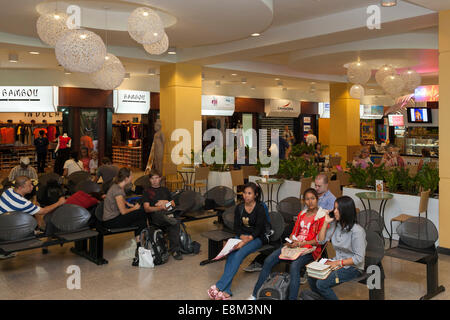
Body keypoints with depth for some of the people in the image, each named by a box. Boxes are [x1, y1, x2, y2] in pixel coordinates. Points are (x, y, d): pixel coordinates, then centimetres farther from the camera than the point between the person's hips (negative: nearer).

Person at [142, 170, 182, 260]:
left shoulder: (165, 190, 27)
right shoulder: (147, 192, 15)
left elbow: (173, 204, 24)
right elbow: (147, 208, 0)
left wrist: (166, 202, 2)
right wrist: (160, 207, -18)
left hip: (167, 213, 2)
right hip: (154, 216, -2)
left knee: (175, 223, -33)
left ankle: (175, 250, -33)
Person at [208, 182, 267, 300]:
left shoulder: (260, 209, -9)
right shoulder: (239, 208, 7)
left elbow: (258, 229, -14)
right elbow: (236, 226, 8)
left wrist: (245, 241, -26)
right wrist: (242, 236, -13)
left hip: (256, 238, -4)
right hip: (242, 236, 4)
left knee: (239, 254, -30)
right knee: (231, 254, -26)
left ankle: (219, 286, -31)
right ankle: (226, 291, -32)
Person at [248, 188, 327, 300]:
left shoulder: (322, 216, -3)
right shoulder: (302, 214, 19)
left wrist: (301, 243, -17)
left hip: (310, 248, -6)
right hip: (294, 245, 6)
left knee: (294, 266, -37)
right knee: (268, 261, -12)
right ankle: (255, 294, -4)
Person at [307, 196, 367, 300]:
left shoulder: (357, 231, -19)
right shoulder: (335, 224, 2)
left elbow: (359, 258, -19)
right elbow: (321, 241, 7)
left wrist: (339, 263, -22)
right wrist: (326, 223, -2)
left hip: (352, 267, -7)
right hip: (337, 263, 7)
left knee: (321, 284, -23)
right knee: (311, 277, -13)